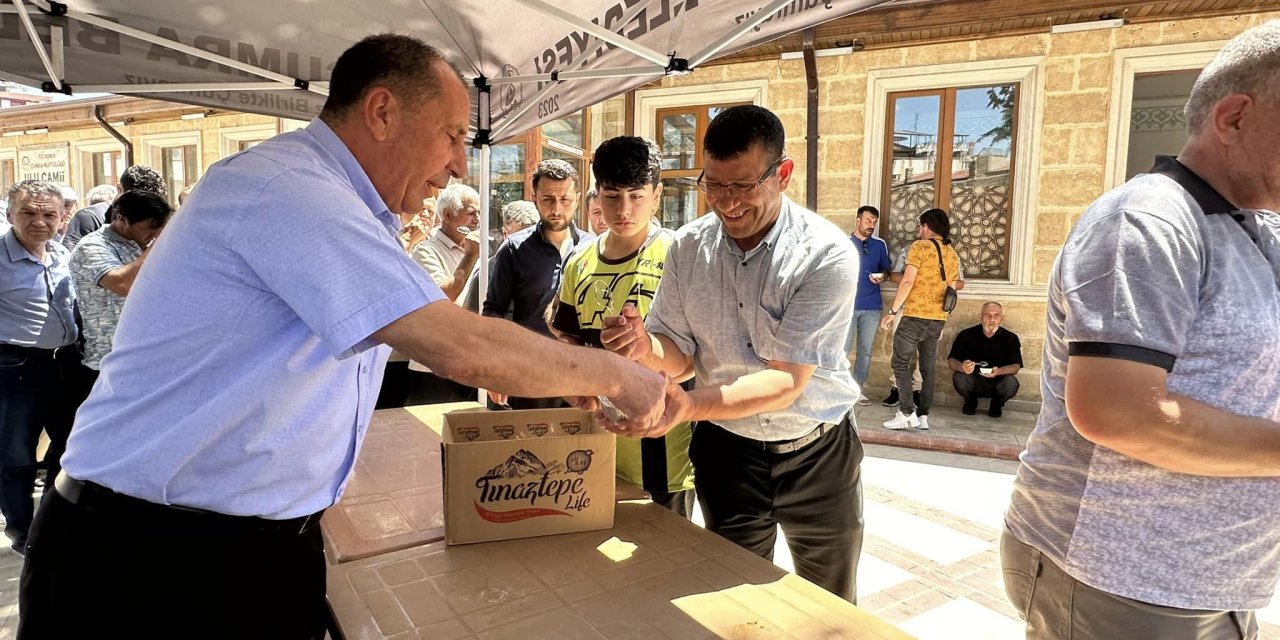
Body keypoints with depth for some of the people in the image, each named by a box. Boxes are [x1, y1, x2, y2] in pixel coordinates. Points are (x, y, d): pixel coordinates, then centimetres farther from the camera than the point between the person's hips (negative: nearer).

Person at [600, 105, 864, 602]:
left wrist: (690, 406, -41)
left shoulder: (827, 254, -21)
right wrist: (646, 347, -28)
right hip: (726, 449, 2)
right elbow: (679, 356, -4)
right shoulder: (689, 247, -8)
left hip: (817, 453, -1)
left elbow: (786, 380, -26)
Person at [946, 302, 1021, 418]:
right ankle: (970, 402, 6)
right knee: (959, 379, -32)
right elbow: (951, 360, -7)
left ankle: (996, 405, 8)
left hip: (996, 383, 1)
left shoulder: (1011, 338, -3)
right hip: (972, 382, 0)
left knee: (1011, 384, -31)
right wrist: (962, 367, -32)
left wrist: (998, 371, -31)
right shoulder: (966, 335, -6)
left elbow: (1016, 366, -8)